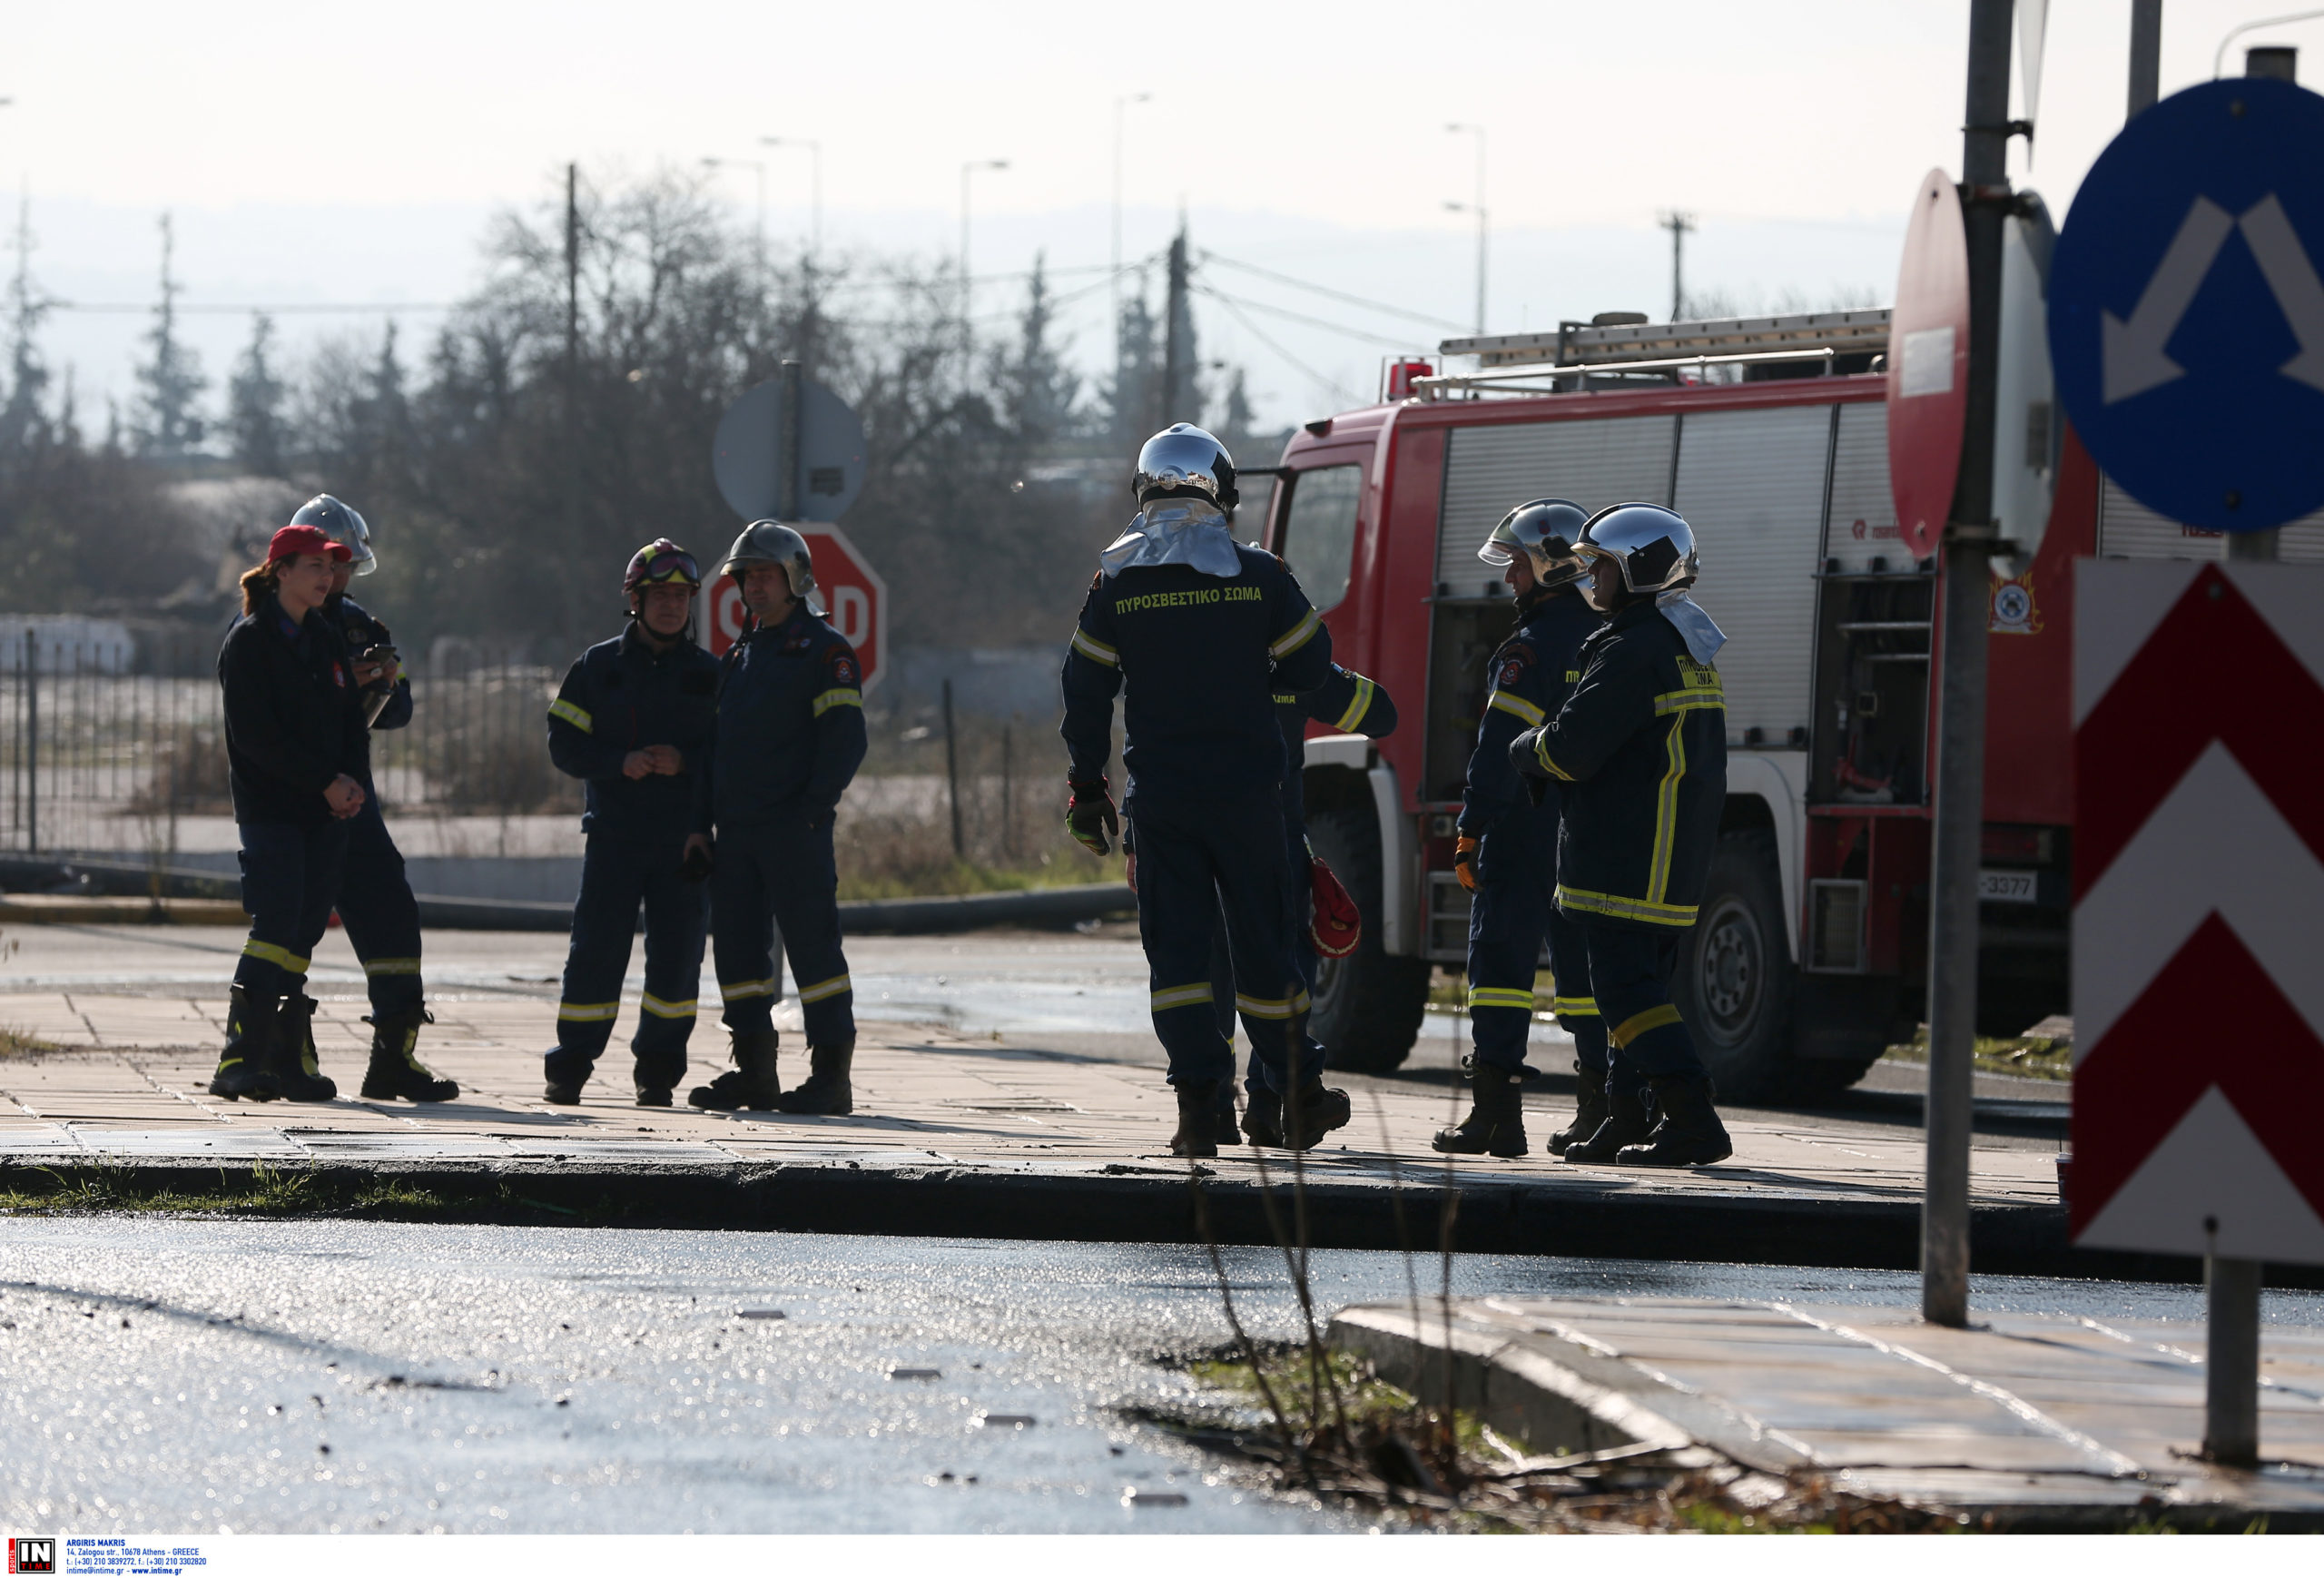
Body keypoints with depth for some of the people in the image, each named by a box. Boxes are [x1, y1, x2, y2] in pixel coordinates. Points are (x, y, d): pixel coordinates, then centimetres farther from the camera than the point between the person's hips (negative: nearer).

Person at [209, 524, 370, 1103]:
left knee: (303, 934, 4)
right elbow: (257, 735, -14)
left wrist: (353, 782, -4)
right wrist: (326, 782, -16)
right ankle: (239, 1060, -17)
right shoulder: (249, 642, -6)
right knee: (276, 927, -16)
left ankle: (285, 1060, 7)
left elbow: (352, 718, 15)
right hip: (269, 810, -7)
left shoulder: (325, 640, 15)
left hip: (325, 815, 7)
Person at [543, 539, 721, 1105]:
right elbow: (565, 743, 3)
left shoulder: (708, 675, 9)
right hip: (612, 834, -1)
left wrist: (683, 762, -14)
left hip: (682, 839, 1)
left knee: (676, 952, -2)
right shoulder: (597, 667, 7)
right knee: (596, 949, -5)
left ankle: (658, 1069, 9)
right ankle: (570, 1067, 3)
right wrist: (620, 762, -13)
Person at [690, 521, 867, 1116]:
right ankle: (754, 1072, 14)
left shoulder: (824, 651, -3)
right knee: (737, 948, 7)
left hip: (794, 828, -8)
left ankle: (832, 1076, -6)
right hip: (736, 831, 8)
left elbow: (845, 737, -10)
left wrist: (813, 808, -18)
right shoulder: (740, 655, 20)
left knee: (812, 945, -8)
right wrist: (709, 819, 12)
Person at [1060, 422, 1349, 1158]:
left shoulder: (1117, 584, -1)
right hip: (1245, 787, 0)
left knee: (1175, 945, 3)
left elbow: (1086, 691, 3)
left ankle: (1198, 1112, -4)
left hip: (1159, 794, 0)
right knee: (1261, 939, 9)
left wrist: (1087, 789, 12)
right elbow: (1311, 667, 4)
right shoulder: (1259, 576, -4)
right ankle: (1298, 1097, 15)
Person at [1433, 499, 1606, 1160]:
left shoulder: (1533, 650, -13)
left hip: (1528, 830, -8)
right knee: (1581, 965, 11)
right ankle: (1602, 1109, 9)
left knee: (1503, 958, -5)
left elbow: (1500, 750, -16)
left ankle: (1496, 1110, -9)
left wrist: (1471, 831, -14)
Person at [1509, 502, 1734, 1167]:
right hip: (1675, 858, 10)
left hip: (1628, 856, -10)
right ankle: (1633, 1119, 20)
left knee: (1626, 983, -11)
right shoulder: (1689, 648, 17)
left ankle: (1692, 1123, -18)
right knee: (1638, 980, 16)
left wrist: (1524, 750, 3)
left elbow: (1570, 749, -19)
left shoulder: (1636, 651, -16)